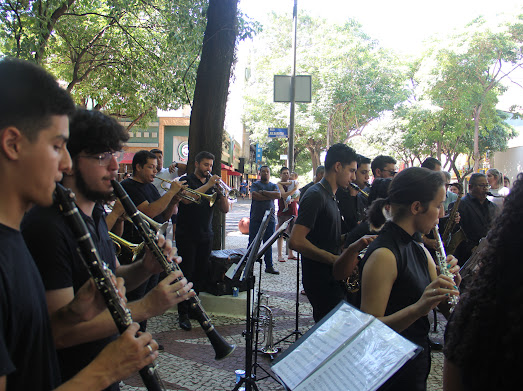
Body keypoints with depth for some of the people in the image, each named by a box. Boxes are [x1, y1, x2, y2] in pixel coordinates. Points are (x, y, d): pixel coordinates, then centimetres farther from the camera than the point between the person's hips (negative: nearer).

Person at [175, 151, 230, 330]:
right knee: (186, 273, -4)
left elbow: (225, 209, 7)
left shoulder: (213, 184, 13)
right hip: (186, 235, -4)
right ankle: (183, 313, 2)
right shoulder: (186, 180, 0)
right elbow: (186, 199, -21)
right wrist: (208, 185, -20)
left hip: (205, 236, 5)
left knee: (201, 274, 7)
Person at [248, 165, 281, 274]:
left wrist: (263, 192, -10)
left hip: (270, 219, 2)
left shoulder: (273, 185, 14)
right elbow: (254, 195, -14)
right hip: (256, 219, -2)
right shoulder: (255, 184, 6)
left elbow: (278, 195, -6)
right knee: (253, 243, 0)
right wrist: (270, 196, -8)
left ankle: (269, 266, 13)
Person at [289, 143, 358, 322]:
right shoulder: (316, 195, -15)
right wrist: (336, 260, -21)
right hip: (320, 280, -9)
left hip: (331, 279, 9)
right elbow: (296, 241, -24)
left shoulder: (330, 196, 15)